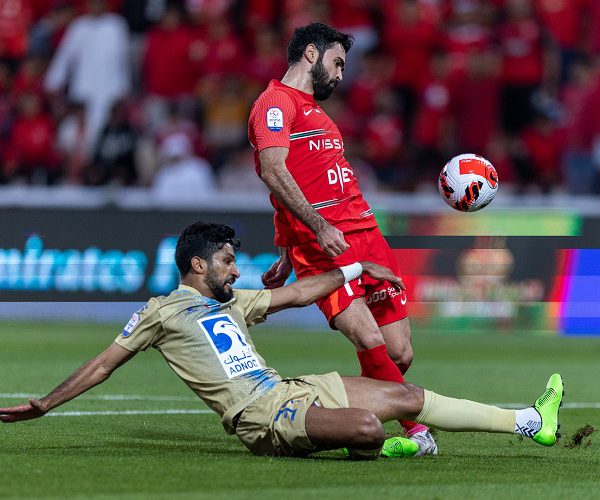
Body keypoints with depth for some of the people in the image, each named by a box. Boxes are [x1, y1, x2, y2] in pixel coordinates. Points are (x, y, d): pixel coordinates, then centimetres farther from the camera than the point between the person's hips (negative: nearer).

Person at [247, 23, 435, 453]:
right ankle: (417, 428, -17)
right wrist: (319, 228, -24)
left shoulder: (315, 112, 29)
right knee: (371, 342, -22)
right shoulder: (276, 102, 0)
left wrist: (287, 260, 29)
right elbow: (273, 170, -15)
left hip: (366, 234, 9)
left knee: (400, 355, 0)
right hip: (323, 243, -9)